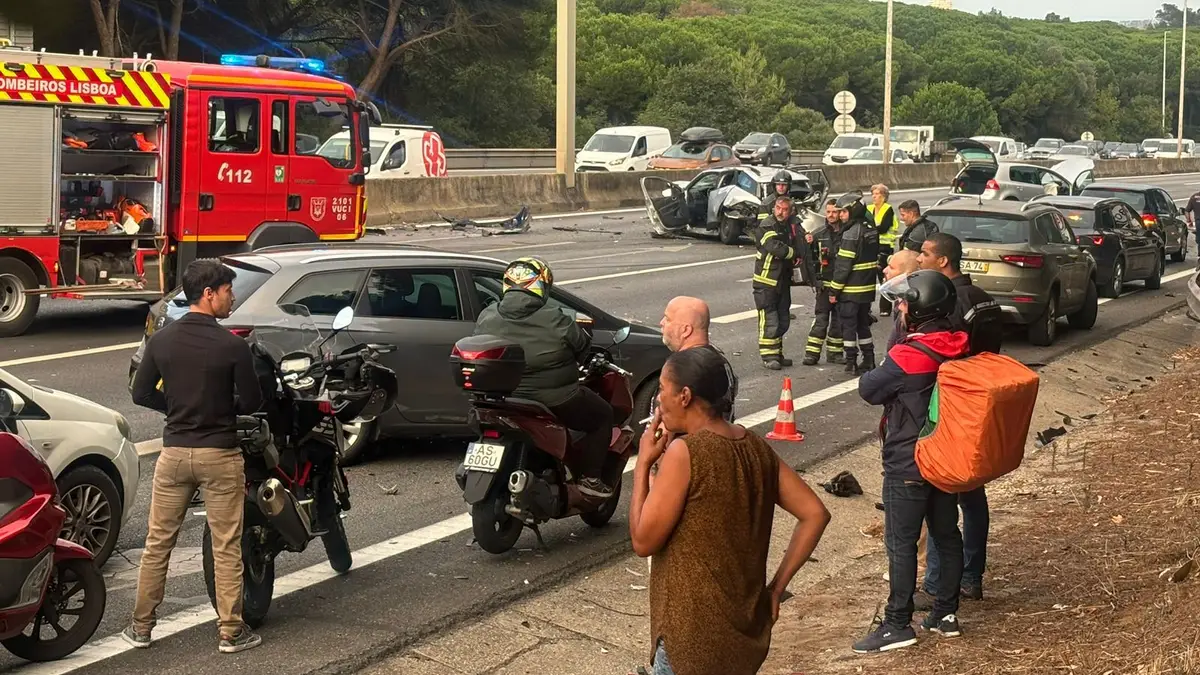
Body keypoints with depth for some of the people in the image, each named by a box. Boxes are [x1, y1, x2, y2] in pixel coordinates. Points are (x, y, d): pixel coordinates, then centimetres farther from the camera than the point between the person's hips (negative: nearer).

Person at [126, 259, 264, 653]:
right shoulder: (232, 346, -14)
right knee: (226, 548, 6)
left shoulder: (161, 341, -2)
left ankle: (141, 627, 19)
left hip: (174, 452, 4)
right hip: (219, 455, -4)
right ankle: (230, 632, 11)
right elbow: (251, 402, -8)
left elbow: (141, 394, 4)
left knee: (158, 543, 12)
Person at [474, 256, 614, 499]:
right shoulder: (555, 322, -17)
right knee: (603, 416, 17)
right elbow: (583, 347, -4)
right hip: (556, 403, -5)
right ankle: (589, 478, 11)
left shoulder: (486, 318, -4)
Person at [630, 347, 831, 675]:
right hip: (747, 629, 8)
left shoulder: (685, 452, -18)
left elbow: (643, 542, -13)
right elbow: (815, 514, 5)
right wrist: (776, 586, 7)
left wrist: (643, 463, -4)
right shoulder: (756, 448, 4)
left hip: (694, 638, -8)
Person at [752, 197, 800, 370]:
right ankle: (768, 356, -2)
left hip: (783, 282, 8)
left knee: (783, 321, 13)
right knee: (769, 320, -8)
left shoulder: (788, 226, 10)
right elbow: (777, 249, -26)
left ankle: (777, 354, 22)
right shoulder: (766, 227, -14)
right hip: (766, 281, -8)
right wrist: (795, 253, -10)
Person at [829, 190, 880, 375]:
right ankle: (869, 359, 21)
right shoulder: (870, 229, 8)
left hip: (851, 290, -8)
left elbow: (843, 265, -19)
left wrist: (834, 290, -14)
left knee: (848, 325, 1)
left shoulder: (851, 233, -19)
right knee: (863, 324, 17)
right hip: (867, 288, 8)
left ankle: (851, 361, 4)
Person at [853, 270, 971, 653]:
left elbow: (868, 389, -13)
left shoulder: (908, 357, -23)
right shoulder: (959, 349, 0)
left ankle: (898, 625, 5)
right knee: (946, 534, 15)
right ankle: (946, 613, 24)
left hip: (907, 465, -8)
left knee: (901, 543, 0)